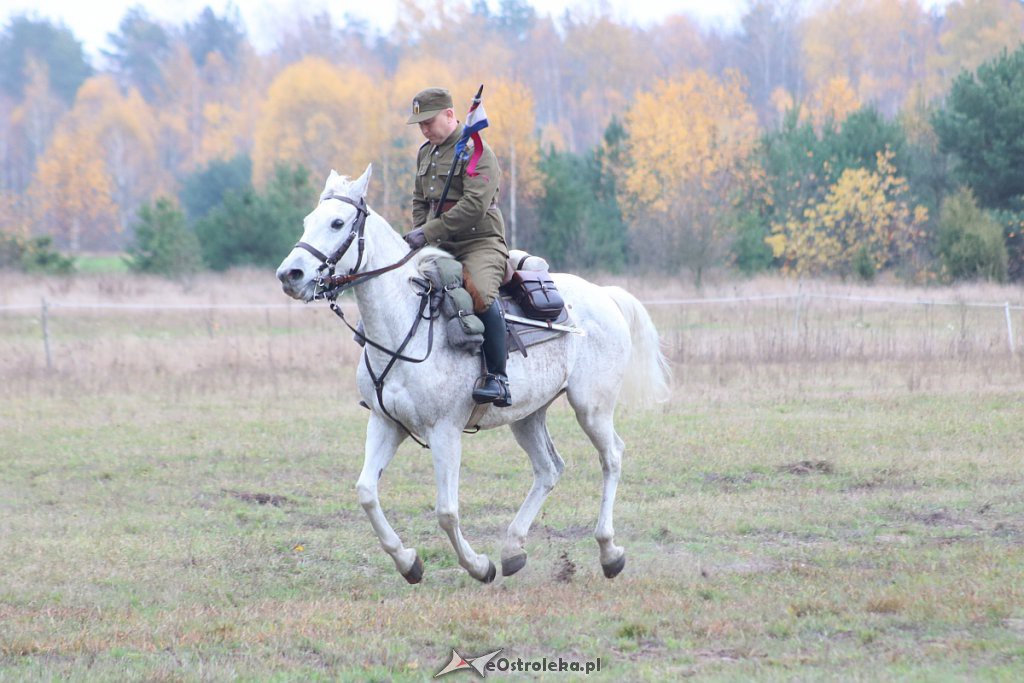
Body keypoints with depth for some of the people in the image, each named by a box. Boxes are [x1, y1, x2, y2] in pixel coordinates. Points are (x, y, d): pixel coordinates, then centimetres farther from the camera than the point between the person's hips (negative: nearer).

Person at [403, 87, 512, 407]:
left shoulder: (477, 151, -9)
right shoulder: (426, 153, 16)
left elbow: (475, 205, -20)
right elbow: (419, 200, 26)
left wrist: (429, 232, -22)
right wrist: (419, 233, 5)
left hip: (480, 243, -8)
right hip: (439, 248, 8)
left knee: (481, 294, -34)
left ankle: (498, 378, -28)